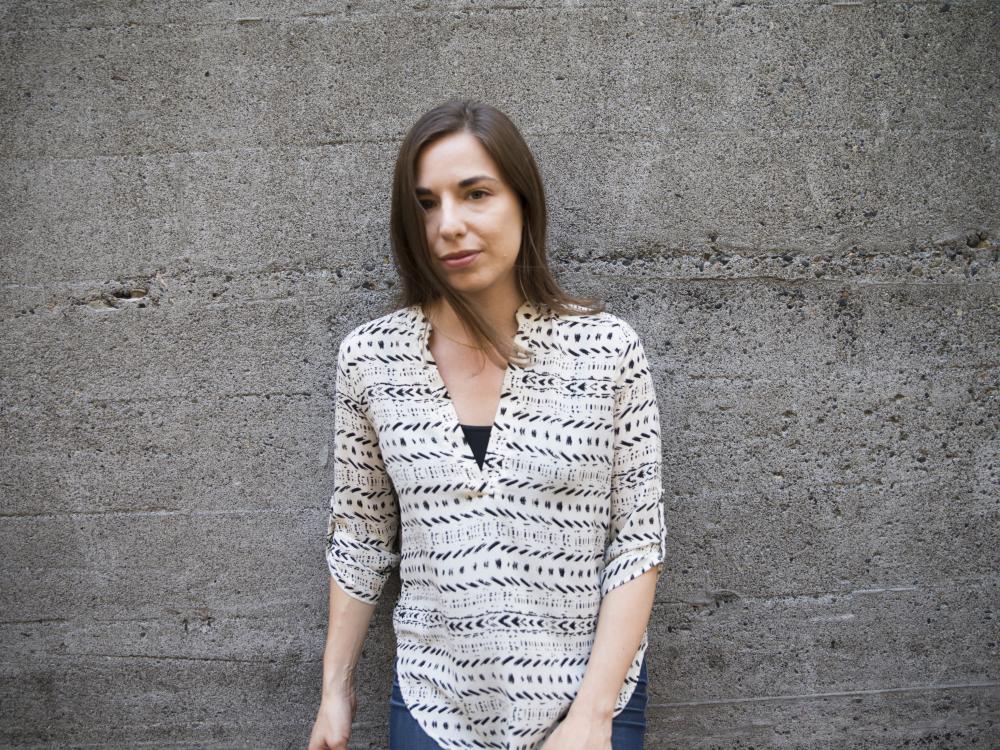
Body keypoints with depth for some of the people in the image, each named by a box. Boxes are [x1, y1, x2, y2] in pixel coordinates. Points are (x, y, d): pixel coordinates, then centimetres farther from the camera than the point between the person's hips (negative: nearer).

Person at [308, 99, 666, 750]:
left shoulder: (607, 348, -12)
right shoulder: (369, 358, -6)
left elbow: (639, 543, -9)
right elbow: (360, 538, 3)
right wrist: (336, 688, 6)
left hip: (591, 695, -1)